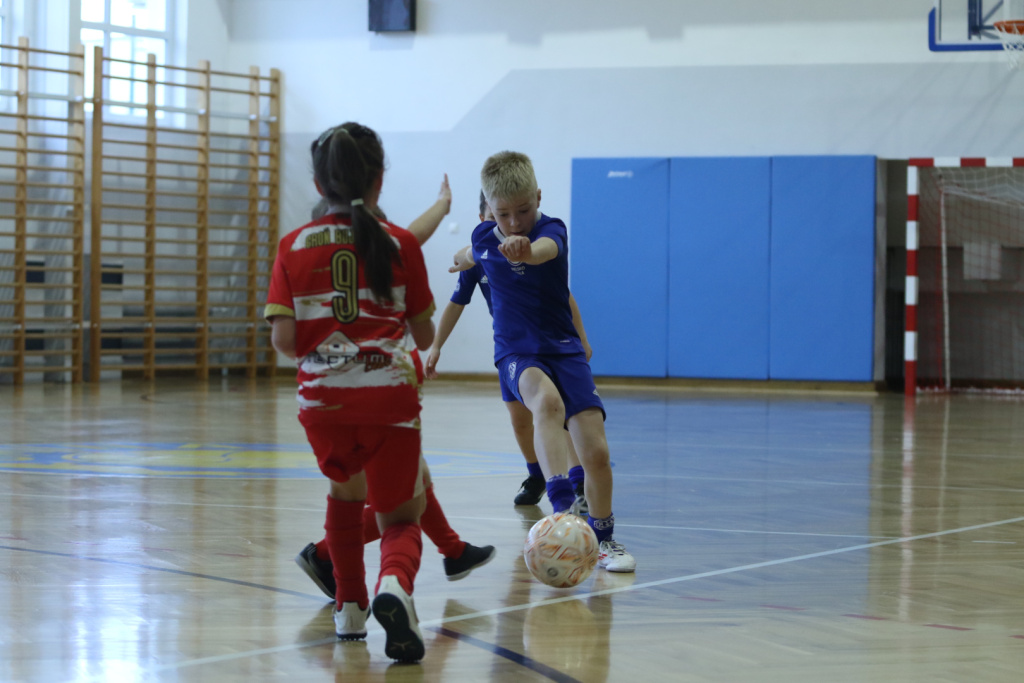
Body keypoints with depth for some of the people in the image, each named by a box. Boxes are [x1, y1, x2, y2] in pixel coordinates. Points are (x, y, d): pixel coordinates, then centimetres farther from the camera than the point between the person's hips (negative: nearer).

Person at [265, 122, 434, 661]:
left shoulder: (294, 247, 2)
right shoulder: (401, 244, 2)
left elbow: (284, 341, -4)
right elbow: (424, 335, 6)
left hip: (323, 397, 2)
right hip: (389, 395, -2)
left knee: (344, 491, 30)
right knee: (399, 519, 7)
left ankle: (350, 607, 32)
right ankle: (394, 585, -26)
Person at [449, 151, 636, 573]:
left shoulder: (552, 230, -14)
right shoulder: (483, 237, -1)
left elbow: (543, 250, -41)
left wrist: (524, 250, -65)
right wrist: (464, 260, 51)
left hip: (563, 349, -1)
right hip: (516, 353, 1)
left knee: (596, 452, -10)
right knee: (547, 400, -36)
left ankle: (603, 537, 15)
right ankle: (561, 505, -47)